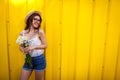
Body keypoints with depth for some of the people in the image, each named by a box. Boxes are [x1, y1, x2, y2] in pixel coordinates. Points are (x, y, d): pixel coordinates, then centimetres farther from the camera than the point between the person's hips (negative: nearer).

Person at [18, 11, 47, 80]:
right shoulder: (23, 33, -3)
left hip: (39, 59, -3)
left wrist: (34, 47, -19)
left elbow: (45, 45, -6)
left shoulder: (40, 32, -12)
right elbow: (20, 46, 7)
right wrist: (23, 50, -14)